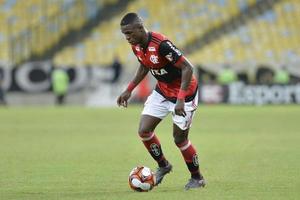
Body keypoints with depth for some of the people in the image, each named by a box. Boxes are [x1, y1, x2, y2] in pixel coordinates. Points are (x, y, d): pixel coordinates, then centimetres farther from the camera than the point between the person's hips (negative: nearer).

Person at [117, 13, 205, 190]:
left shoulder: (161, 44, -32)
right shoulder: (136, 46, -7)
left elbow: (187, 68, -30)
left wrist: (180, 99, -33)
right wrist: (129, 90, 11)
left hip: (184, 91, -7)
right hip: (162, 90, 7)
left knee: (180, 138, -2)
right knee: (144, 130, -1)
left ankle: (197, 178, 19)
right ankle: (163, 166, 22)